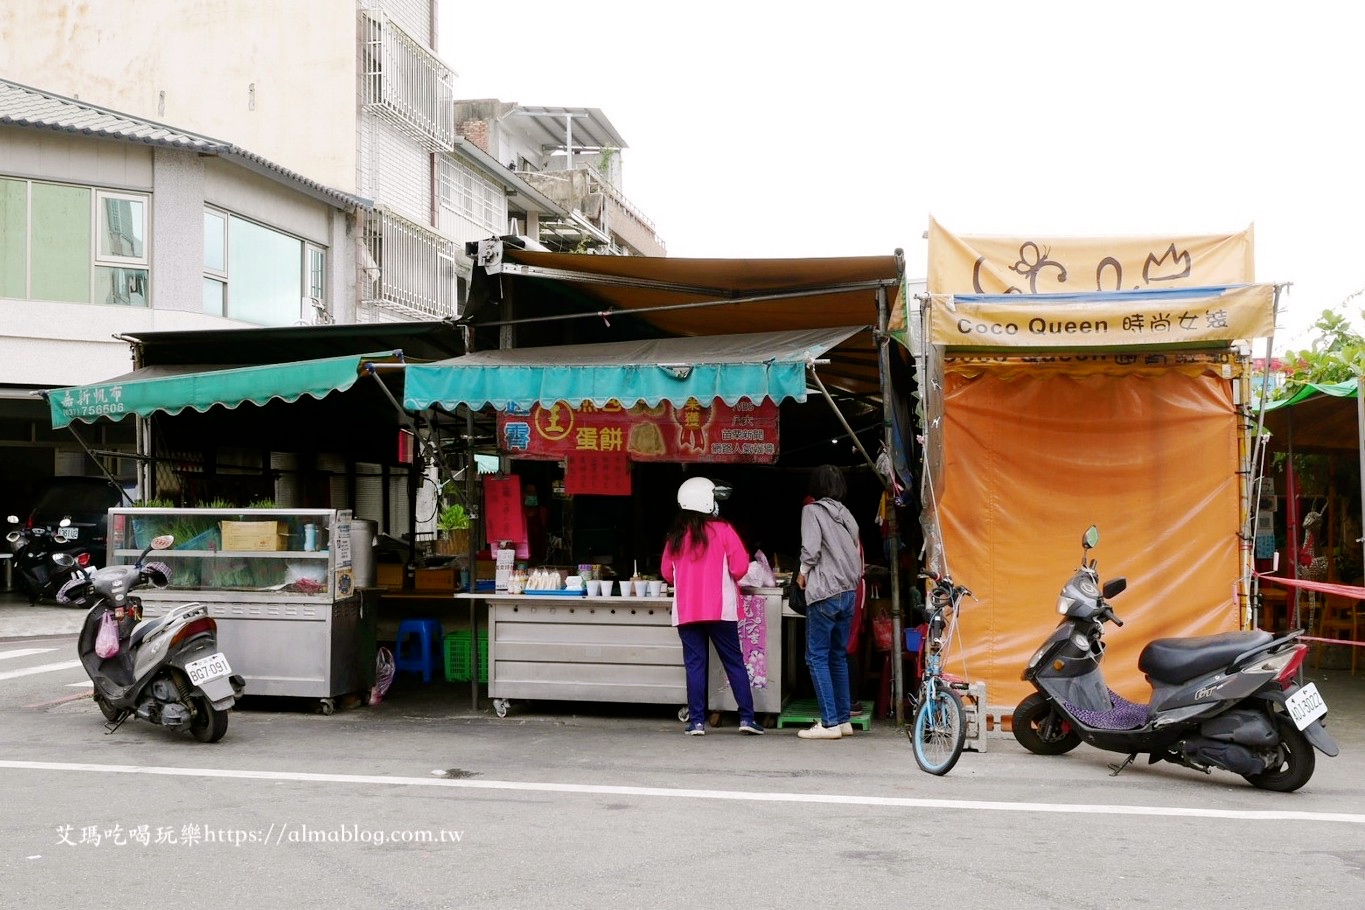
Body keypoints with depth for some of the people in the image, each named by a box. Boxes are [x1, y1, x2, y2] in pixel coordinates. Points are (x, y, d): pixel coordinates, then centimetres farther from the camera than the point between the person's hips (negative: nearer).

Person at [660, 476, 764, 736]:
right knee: (734, 662, 5)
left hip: (686, 611, 3)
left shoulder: (675, 536, 5)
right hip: (720, 609, -2)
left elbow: (667, 573, 10)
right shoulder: (722, 530, -5)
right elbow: (740, 568, -10)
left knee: (695, 664, 5)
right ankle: (746, 717, 4)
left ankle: (696, 721, 2)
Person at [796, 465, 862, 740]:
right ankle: (844, 719, 17)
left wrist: (802, 573, 0)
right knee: (839, 656, 15)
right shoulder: (846, 514, 12)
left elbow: (811, 549, -16)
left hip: (825, 593, -7)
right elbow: (856, 553, 10)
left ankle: (830, 722, -5)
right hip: (849, 593, 7)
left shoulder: (812, 511, -6)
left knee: (817, 656, -2)